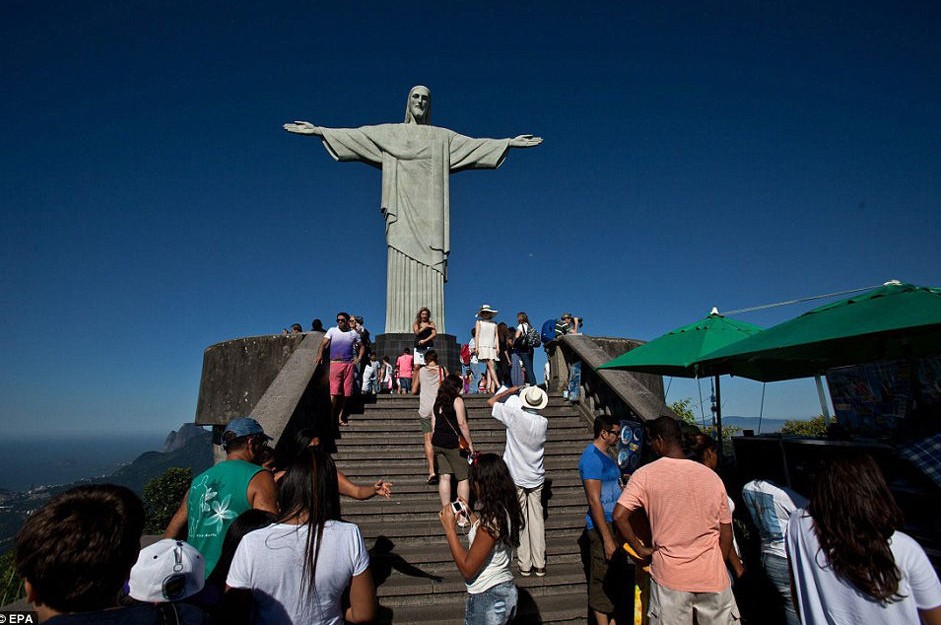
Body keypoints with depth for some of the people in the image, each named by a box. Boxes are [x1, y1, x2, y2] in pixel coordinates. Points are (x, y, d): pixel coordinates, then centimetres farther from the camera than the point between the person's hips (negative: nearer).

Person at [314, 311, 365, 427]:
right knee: (334, 392, -12)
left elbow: (361, 347, 23)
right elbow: (323, 344, -1)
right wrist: (319, 355, -18)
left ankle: (340, 418, 14)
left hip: (349, 365, 2)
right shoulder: (332, 331, 8)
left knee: (345, 393, 4)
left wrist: (358, 359, 8)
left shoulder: (353, 333, 12)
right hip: (335, 364, -2)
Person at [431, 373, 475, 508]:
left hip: (438, 442, 6)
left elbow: (433, 426, 13)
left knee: (444, 476, 8)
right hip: (453, 443, -6)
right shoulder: (457, 400, -8)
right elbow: (462, 423, -13)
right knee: (463, 478, 2)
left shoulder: (437, 402, 11)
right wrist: (470, 443, -8)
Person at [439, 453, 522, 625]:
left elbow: (467, 569, -23)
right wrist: (470, 514, 10)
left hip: (487, 600, -7)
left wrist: (449, 528, -20)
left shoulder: (490, 520, -28)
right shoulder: (507, 511, -3)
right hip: (507, 592, 7)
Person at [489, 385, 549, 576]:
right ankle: (539, 565, 15)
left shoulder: (515, 416, -17)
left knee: (520, 520, 6)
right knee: (537, 519, 10)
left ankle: (525, 565, 13)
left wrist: (511, 390, 4)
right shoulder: (543, 422, -8)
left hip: (516, 477, -3)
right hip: (536, 478, 3)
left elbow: (490, 402, -6)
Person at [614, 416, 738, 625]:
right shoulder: (712, 476, 1)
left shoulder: (645, 475, -9)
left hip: (670, 576, -2)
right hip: (712, 577, 3)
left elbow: (619, 516, -17)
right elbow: (726, 534, 6)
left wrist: (640, 549, -3)